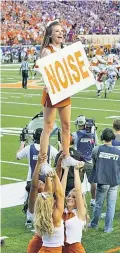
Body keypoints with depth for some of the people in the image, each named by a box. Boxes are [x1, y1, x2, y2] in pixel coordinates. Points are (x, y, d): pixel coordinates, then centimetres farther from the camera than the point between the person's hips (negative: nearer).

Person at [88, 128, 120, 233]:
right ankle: (108, 227, 10)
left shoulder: (97, 149, -8)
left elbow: (94, 162, 4)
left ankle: (94, 224, 28)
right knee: (111, 205, 7)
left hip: (102, 181, 0)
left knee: (99, 204, 13)